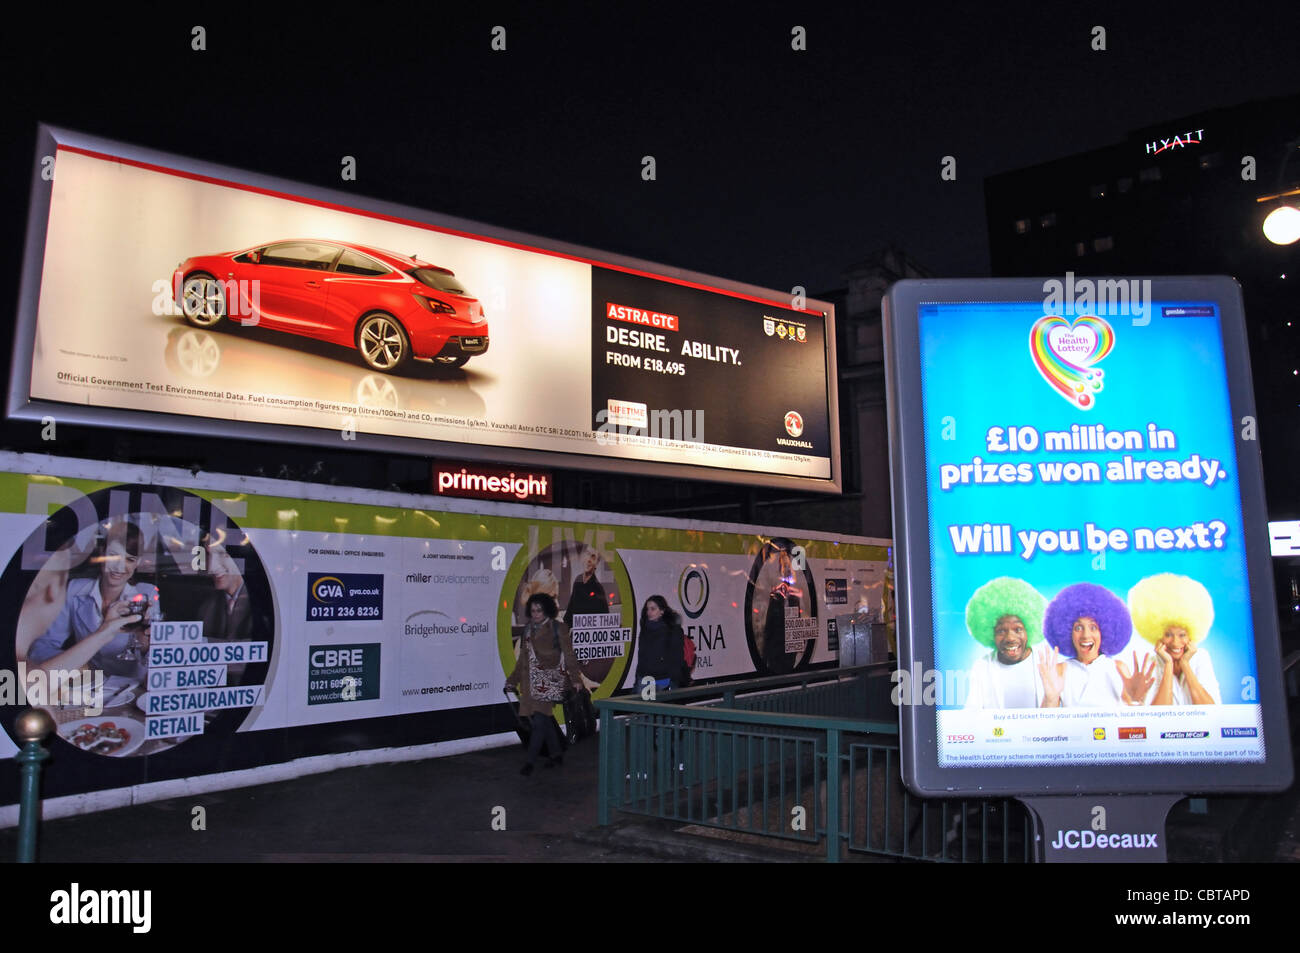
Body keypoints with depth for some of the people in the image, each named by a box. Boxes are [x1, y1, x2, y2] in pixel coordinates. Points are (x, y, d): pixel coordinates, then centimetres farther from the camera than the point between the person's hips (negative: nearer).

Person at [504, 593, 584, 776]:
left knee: (540, 719, -12)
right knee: (544, 719, 6)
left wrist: (575, 679, -9)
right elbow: (522, 659, 20)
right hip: (532, 682, 5)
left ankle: (530, 761, -9)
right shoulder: (528, 630, 14)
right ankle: (556, 754, 20)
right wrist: (512, 681, 18)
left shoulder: (558, 628, -1)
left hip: (550, 680, -5)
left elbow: (568, 656, -3)